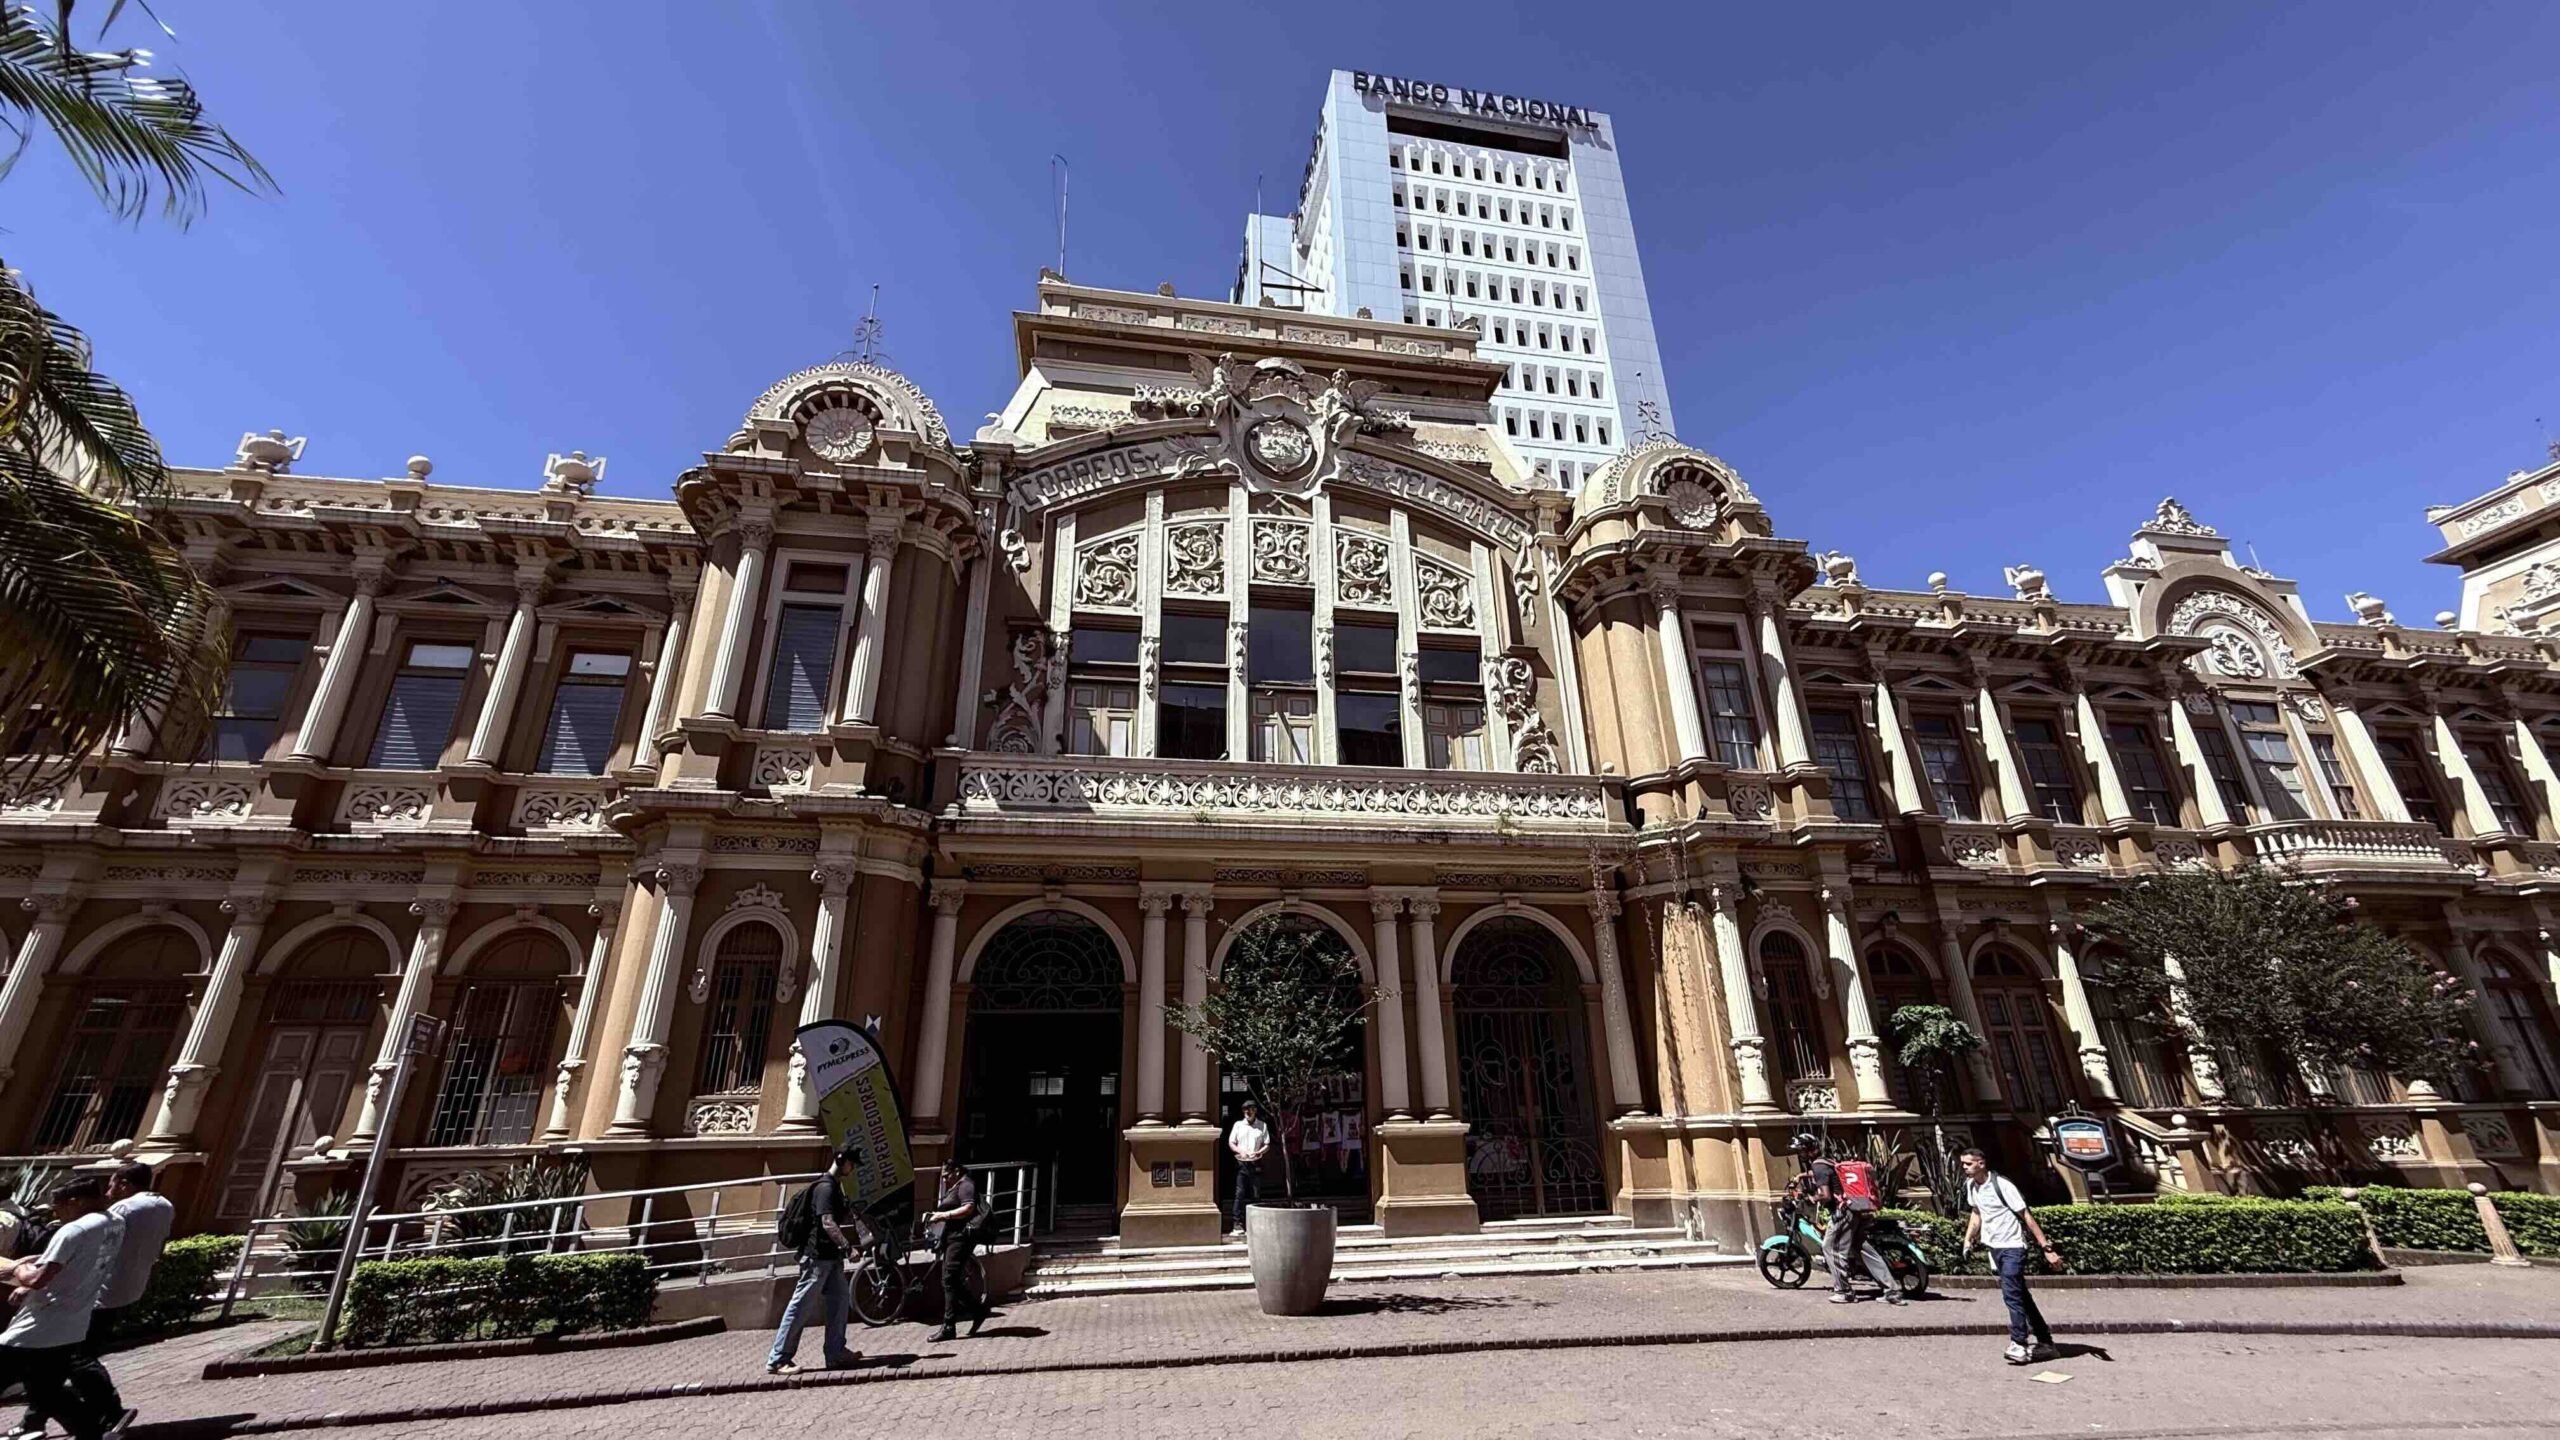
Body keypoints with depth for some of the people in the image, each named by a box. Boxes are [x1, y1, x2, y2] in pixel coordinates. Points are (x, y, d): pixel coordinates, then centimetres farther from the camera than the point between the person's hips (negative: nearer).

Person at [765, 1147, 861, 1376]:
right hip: (817, 1256, -10)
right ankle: (777, 1361, 5)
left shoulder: (834, 1188, 14)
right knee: (801, 1307, -3)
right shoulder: (826, 1188, -18)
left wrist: (851, 1207, 9)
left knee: (840, 1300, 11)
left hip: (829, 1257, 10)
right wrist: (846, 1245, -32)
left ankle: (836, 1353, 18)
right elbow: (828, 1223, -27)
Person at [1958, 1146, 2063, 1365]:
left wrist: (2047, 1248, -19)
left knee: (2011, 1294, -14)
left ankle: (2019, 1345, -10)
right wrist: (1968, 1239, 9)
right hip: (1995, 1247, 8)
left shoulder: (2002, 1185, -19)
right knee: (2020, 1295, 15)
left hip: (2012, 1247, -8)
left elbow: (2027, 1216, -17)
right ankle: (2045, 1343, 27)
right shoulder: (1970, 1185, 3)